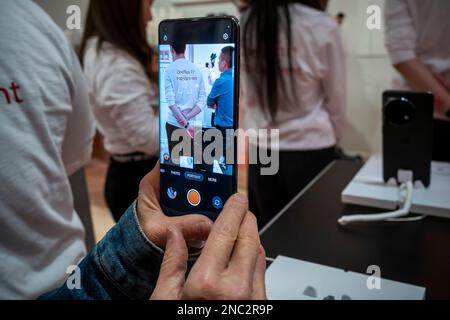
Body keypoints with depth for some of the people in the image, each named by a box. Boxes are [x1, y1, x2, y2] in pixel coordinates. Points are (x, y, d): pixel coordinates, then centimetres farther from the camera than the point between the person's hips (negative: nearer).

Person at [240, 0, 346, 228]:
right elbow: (336, 99, -2)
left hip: (261, 153, 4)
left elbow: (246, 95, 6)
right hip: (310, 154, -3)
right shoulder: (322, 27, -13)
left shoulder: (244, 25, -3)